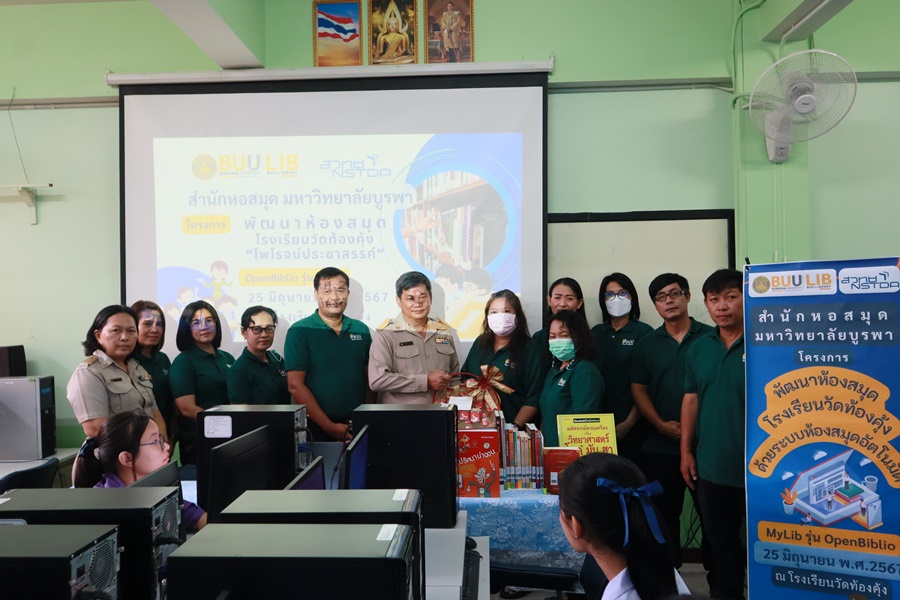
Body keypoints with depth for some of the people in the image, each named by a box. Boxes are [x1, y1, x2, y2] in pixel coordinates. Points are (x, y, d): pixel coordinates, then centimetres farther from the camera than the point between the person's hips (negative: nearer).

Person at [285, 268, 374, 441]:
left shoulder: (361, 330, 6)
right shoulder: (300, 331, -6)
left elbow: (370, 379, 9)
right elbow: (295, 385, -11)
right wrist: (329, 426, -14)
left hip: (357, 426, 4)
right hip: (316, 428, -3)